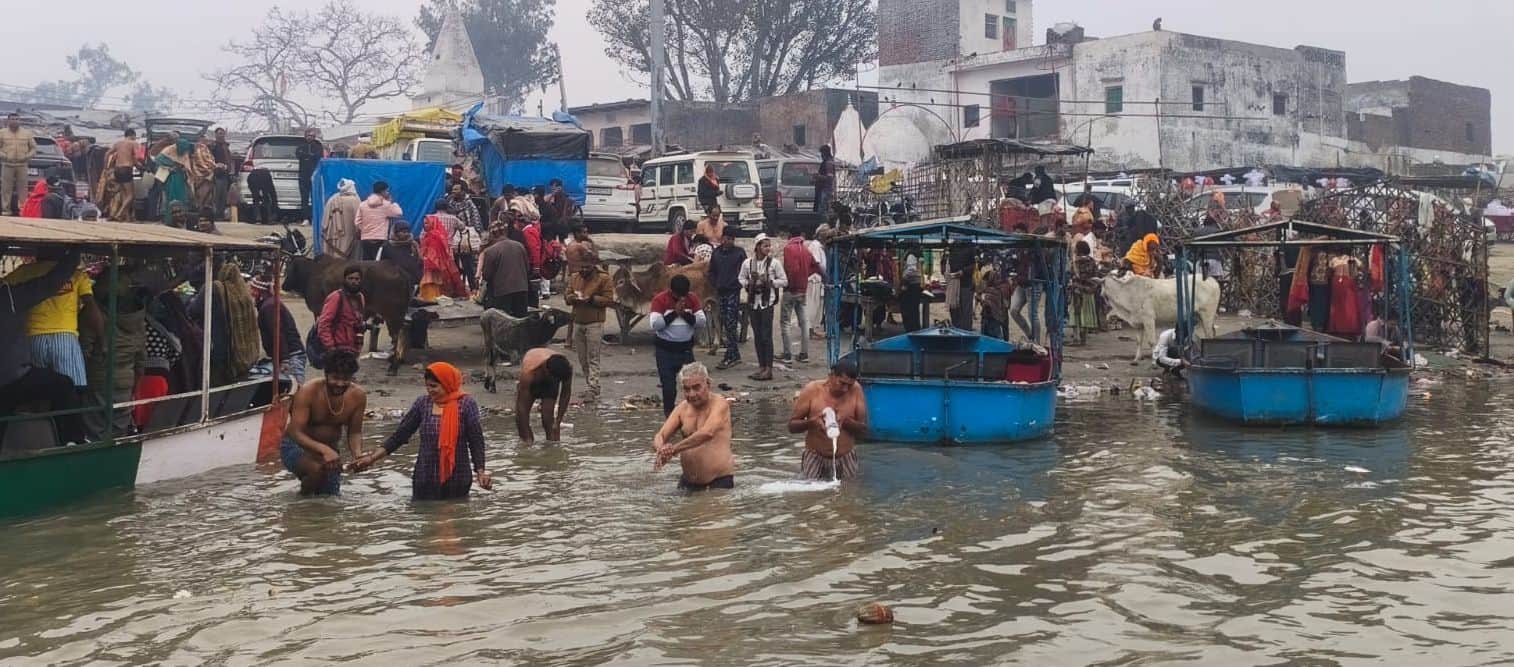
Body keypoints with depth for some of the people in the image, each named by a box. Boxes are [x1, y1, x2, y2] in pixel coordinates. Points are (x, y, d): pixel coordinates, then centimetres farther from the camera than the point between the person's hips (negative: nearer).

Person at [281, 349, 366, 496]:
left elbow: (354, 433, -2)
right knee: (318, 469, -35)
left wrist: (357, 453, -25)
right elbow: (296, 433, -29)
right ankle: (304, 495, -2)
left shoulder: (358, 396, -13)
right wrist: (323, 449, -46)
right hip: (296, 447, -5)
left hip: (328, 450, 5)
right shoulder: (308, 392, -26)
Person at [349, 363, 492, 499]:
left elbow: (476, 441, -4)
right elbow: (400, 435, 7)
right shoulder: (422, 404, 3)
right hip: (424, 479, 3)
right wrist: (372, 457, 1)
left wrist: (481, 472, -11)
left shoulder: (466, 404, -6)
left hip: (457, 480, -3)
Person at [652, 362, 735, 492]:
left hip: (720, 480, -6)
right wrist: (661, 449, -25)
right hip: (688, 481, 6)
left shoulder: (719, 403, -9)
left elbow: (706, 433, -27)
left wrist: (674, 449, -32)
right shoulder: (682, 409, 9)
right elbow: (659, 437, 0)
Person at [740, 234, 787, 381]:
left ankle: (768, 368, -4)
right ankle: (761, 366, 17)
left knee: (766, 335, -6)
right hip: (754, 301, 3)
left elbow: (784, 281, 0)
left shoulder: (774, 263, -4)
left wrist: (770, 282, -14)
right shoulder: (747, 263, 2)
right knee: (757, 335, 8)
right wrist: (748, 284, -6)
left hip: (768, 302, -3)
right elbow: (741, 278, 14)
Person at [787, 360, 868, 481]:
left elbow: (864, 430, -5)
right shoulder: (811, 390, -10)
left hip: (846, 460, 1)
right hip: (815, 458, -1)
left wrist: (846, 421, -24)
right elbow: (792, 426, -6)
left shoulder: (856, 390, -8)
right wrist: (811, 422, -25)